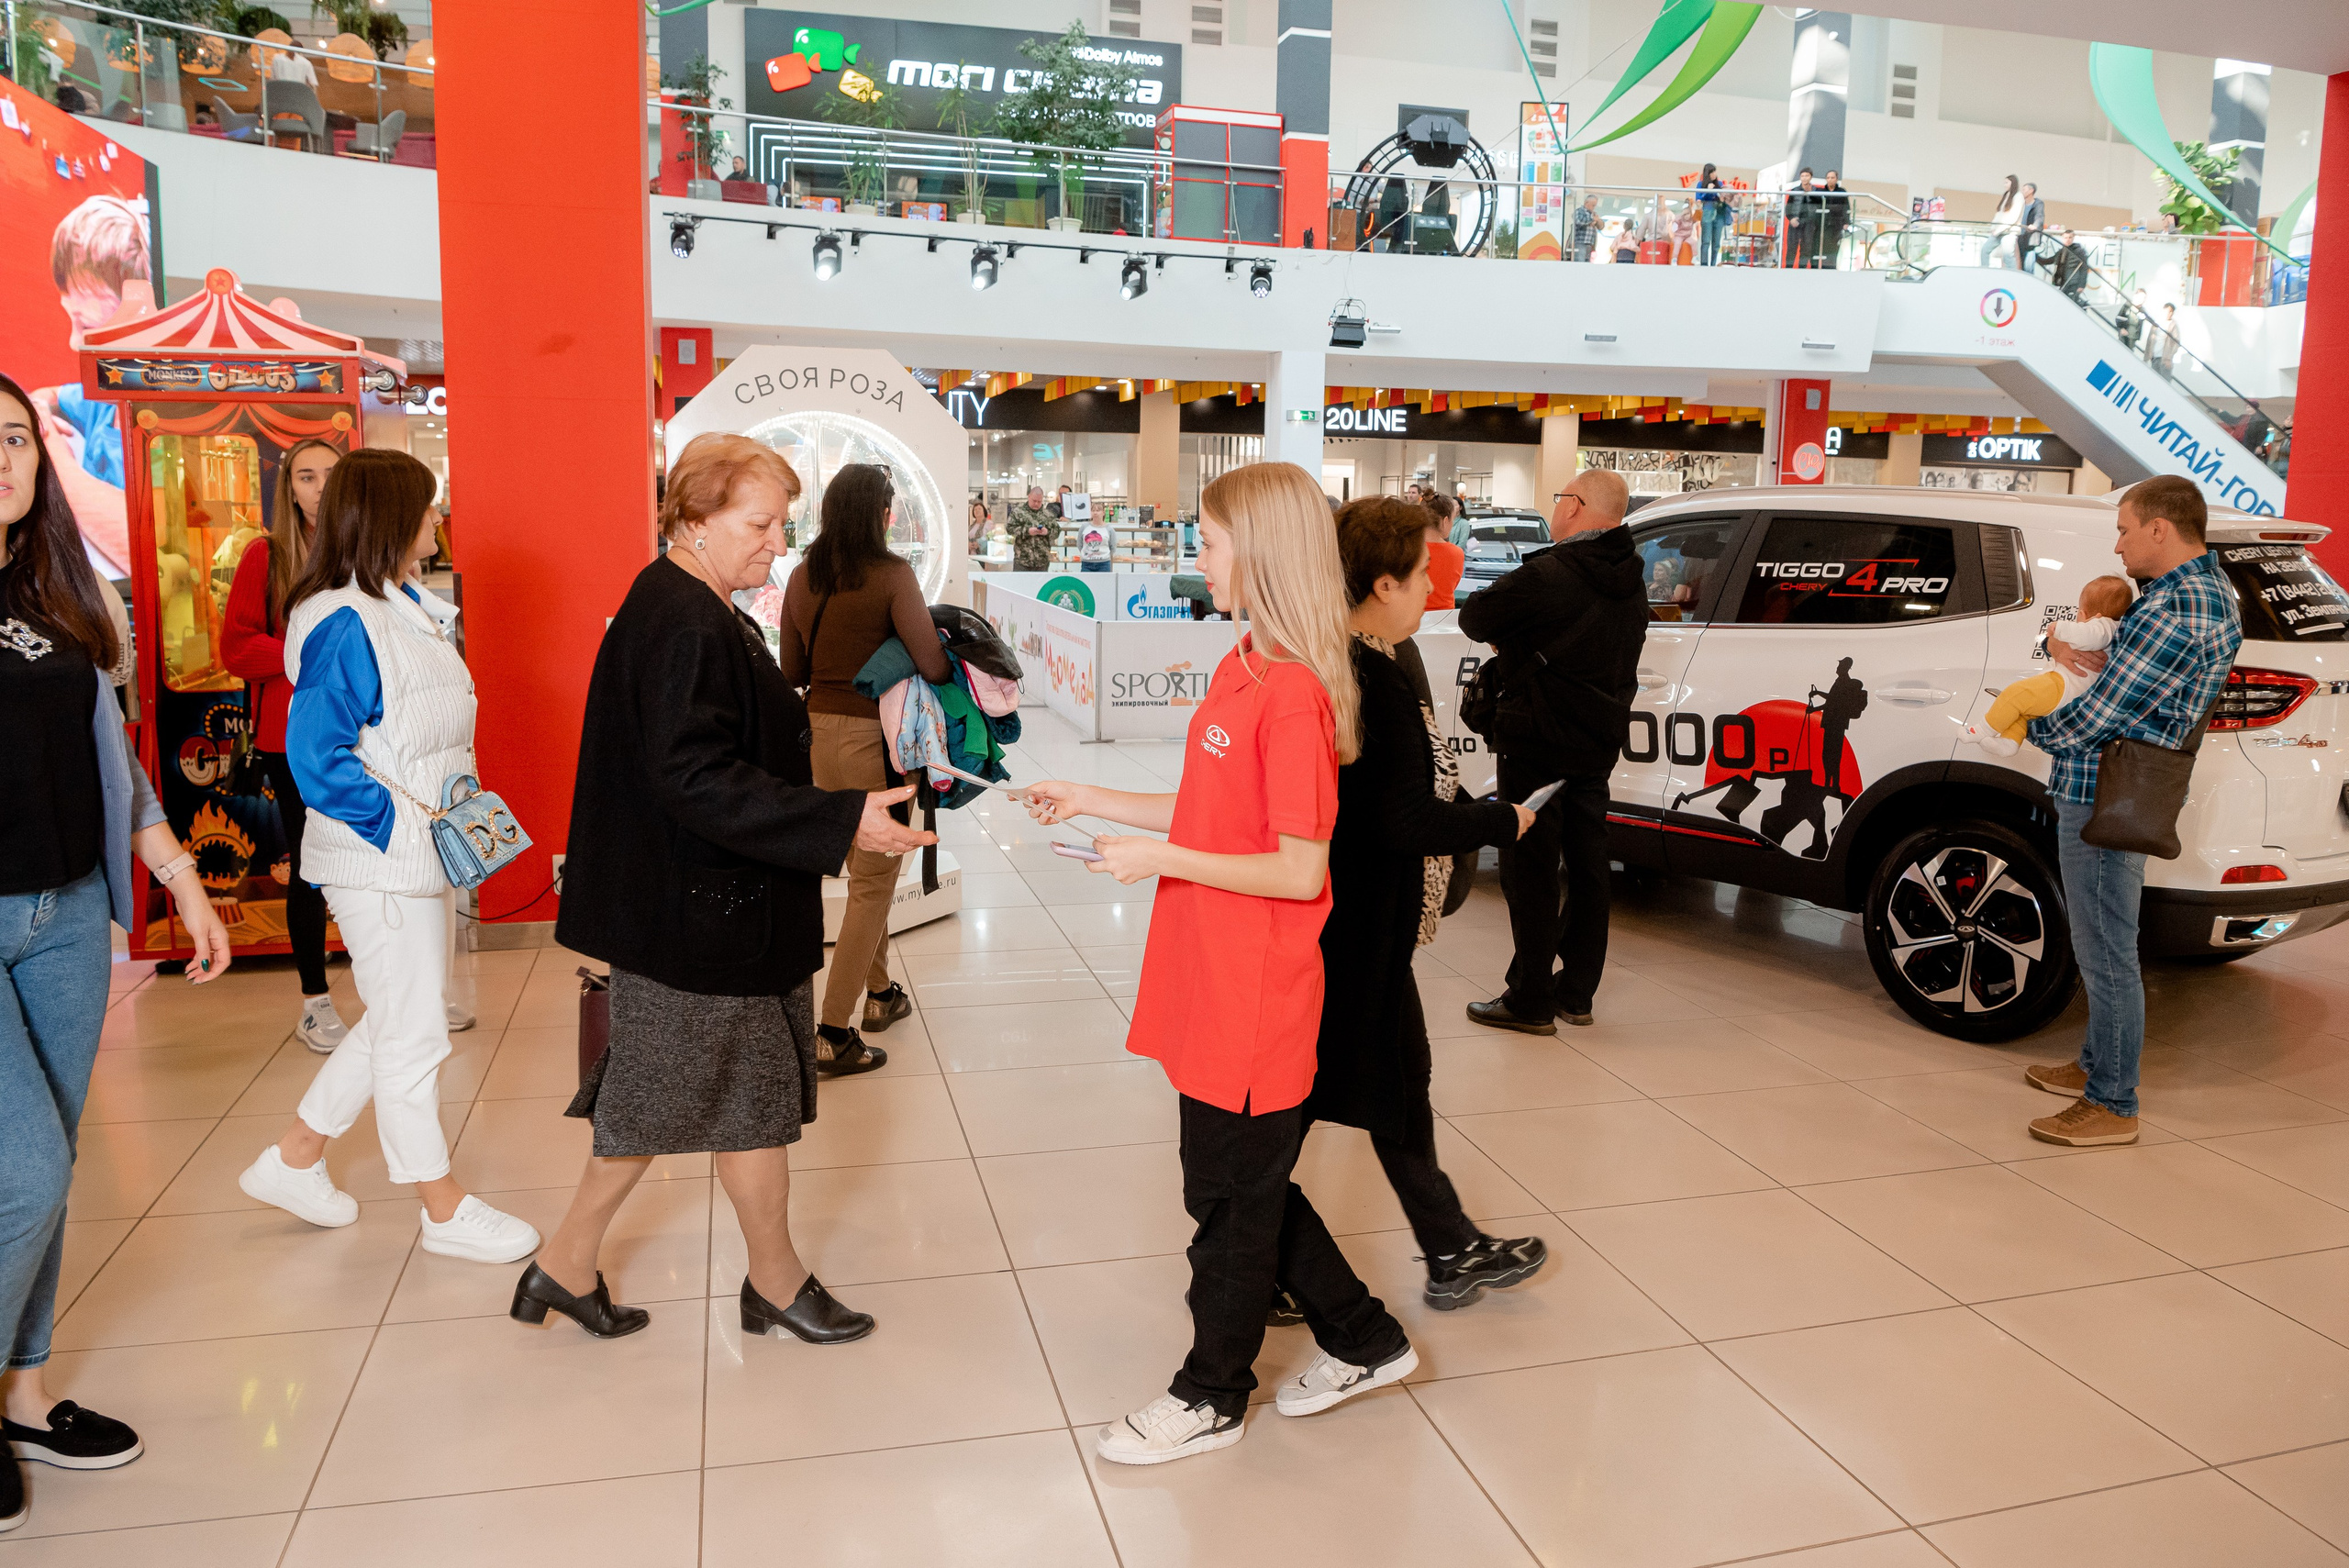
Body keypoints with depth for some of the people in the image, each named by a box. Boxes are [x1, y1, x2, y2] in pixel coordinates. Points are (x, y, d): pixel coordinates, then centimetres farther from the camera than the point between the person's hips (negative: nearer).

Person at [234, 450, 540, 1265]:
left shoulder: (404, 607, 9)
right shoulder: (344, 625, -20)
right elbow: (316, 759, -24)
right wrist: (402, 821, -22)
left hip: (422, 851, 10)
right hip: (380, 862, -9)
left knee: (399, 1019, 20)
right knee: (413, 1033, 3)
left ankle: (293, 1159, 35)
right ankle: (445, 1210, 17)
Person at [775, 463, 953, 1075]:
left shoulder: (802, 577, 4)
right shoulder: (893, 575, -14)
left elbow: (792, 671, 10)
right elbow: (933, 666, -19)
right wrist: (956, 662, 2)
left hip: (818, 731, 7)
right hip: (874, 734, -7)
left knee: (863, 872, 23)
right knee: (873, 884, 2)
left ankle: (879, 993, 36)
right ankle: (833, 1034, 2)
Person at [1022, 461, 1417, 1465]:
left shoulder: (1291, 693, -21)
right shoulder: (1245, 667, 7)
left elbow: (1299, 870, -22)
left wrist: (1158, 859, -18)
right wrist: (1090, 803, 15)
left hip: (1255, 1001, -9)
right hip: (1214, 987, 9)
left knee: (1231, 1197, 9)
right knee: (1246, 1183, 21)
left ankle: (1211, 1398, 30)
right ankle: (1363, 1344, 38)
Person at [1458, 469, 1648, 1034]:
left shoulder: (1547, 576, -18)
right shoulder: (1632, 585, 9)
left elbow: (1475, 617, -9)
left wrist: (1508, 640, 12)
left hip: (1538, 747, -8)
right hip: (1598, 745, 8)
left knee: (1530, 872, 0)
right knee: (1586, 867, 13)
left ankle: (1530, 1002, 6)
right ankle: (1577, 992, 23)